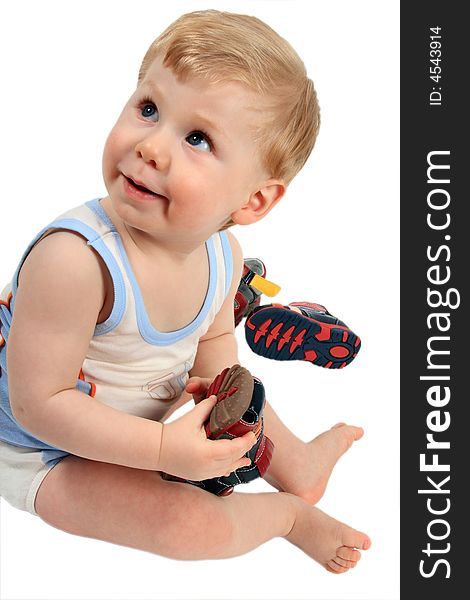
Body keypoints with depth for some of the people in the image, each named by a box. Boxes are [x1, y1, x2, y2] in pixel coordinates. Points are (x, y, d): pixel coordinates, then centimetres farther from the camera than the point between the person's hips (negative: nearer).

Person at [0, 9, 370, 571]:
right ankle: (286, 513, 10)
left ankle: (298, 464, 48)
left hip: (147, 408, 7)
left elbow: (212, 341, 7)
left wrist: (223, 394, -14)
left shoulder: (222, 256, -14)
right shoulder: (72, 260, -38)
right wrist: (165, 450, -33)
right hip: (48, 456, -7)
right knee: (193, 524, -20)